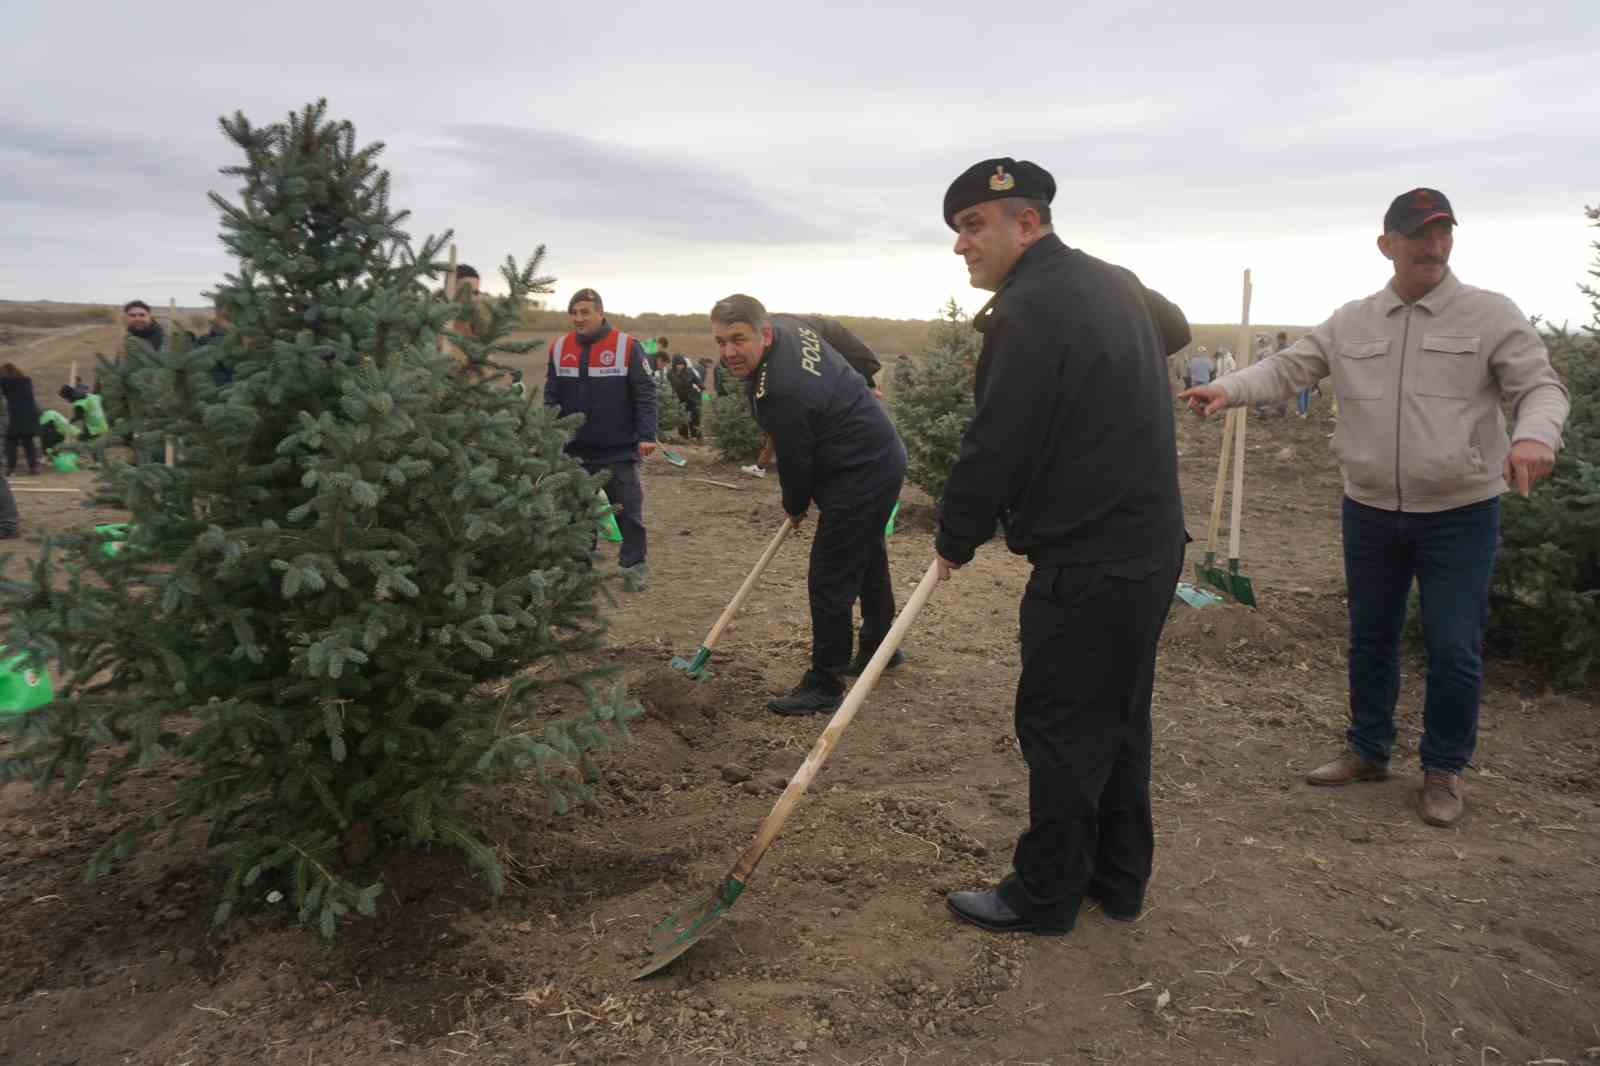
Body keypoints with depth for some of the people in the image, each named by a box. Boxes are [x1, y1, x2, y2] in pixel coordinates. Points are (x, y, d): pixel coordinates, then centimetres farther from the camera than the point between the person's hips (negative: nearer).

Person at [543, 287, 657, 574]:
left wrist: (646, 435, -15)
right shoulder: (559, 348, 5)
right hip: (575, 450, 4)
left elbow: (645, 395, -8)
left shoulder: (627, 346, -7)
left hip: (619, 450, -3)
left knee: (627, 510, 3)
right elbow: (551, 397, 11)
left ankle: (633, 565, 15)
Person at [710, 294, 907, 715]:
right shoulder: (786, 324, -1)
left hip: (860, 475, -11)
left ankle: (824, 685, 2)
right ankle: (879, 645, 45)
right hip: (885, 455, 11)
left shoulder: (779, 392, -30)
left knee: (830, 581, -7)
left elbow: (794, 460, -17)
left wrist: (796, 506, 3)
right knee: (867, 554, 26)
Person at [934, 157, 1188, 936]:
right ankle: (1118, 880, 32)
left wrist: (955, 542, -4)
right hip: (1150, 546, 10)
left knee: (1062, 728, 2)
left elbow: (993, 449, -19)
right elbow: (1176, 329, 35)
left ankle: (1044, 895, 17)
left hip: (1087, 564, -10)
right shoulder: (1115, 283, 12)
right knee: (1118, 718, 18)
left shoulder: (1029, 311, -18)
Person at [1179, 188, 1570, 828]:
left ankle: (1444, 769, 22)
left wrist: (1534, 436, -31)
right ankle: (1368, 750, 32)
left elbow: (1541, 386, -8)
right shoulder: (1349, 323, 4)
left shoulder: (1491, 315, -4)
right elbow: (1286, 369, -1)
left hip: (1460, 514, -3)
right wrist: (1226, 390, -21)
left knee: (1453, 649, 2)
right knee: (1370, 637, 15)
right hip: (1370, 511, 3)